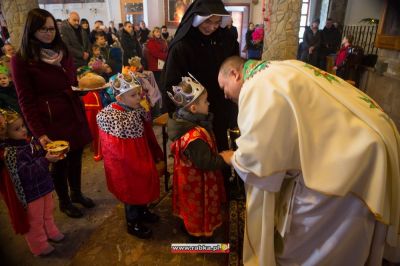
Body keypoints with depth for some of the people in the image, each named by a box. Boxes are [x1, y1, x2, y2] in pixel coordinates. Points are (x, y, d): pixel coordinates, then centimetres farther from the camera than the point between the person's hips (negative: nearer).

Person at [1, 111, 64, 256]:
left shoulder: (30, 141, -3)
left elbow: (41, 158, 13)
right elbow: (27, 173, -30)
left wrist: (51, 154, -7)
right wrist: (46, 160, -34)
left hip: (43, 186, 7)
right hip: (30, 193, -7)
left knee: (48, 213, 25)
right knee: (35, 220, 12)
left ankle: (51, 232, 48)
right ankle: (39, 246, 31)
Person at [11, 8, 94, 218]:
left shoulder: (63, 51, 8)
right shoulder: (21, 59, -8)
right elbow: (26, 101, -10)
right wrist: (39, 133, -16)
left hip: (74, 116, 5)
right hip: (51, 122, -5)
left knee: (76, 157, 15)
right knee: (59, 163, 10)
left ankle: (77, 193, 40)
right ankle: (64, 202, 34)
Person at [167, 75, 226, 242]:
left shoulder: (183, 121, -9)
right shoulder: (195, 137, -38)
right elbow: (206, 163, -30)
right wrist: (225, 159, -19)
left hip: (187, 176, 9)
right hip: (197, 182, -9)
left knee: (190, 208, 31)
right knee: (200, 210, 17)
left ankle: (188, 228, 55)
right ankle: (199, 237, 40)